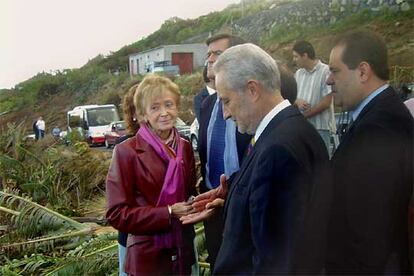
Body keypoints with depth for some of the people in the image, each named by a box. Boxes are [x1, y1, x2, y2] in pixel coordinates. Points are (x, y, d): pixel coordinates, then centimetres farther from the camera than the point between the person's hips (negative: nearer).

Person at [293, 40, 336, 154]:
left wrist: (303, 116, -8)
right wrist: (297, 102, -10)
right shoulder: (298, 73, 13)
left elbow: (326, 102, -11)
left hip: (320, 127, -6)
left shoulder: (325, 71, -7)